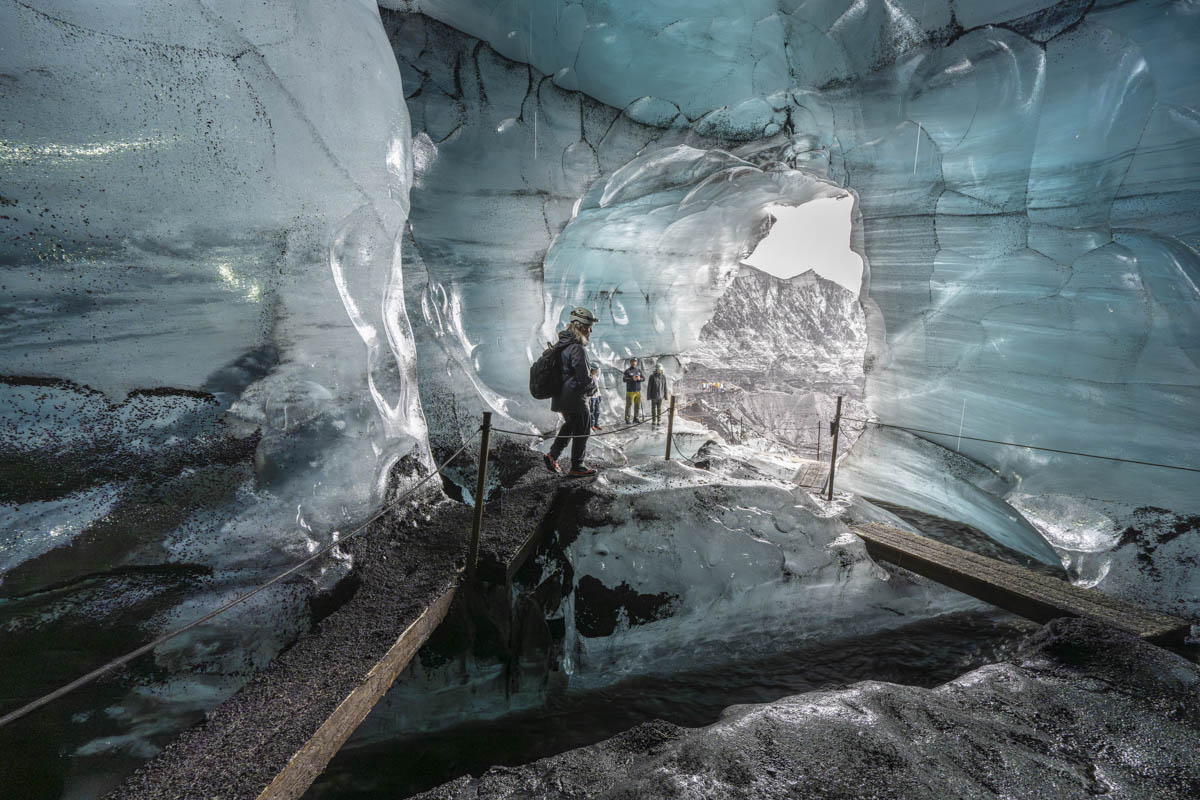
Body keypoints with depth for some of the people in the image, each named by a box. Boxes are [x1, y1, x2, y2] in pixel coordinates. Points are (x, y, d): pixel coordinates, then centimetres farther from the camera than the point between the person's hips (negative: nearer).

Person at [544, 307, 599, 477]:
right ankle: (576, 468, 16)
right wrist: (593, 384, -1)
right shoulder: (578, 349, -21)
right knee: (581, 431, 7)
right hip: (575, 398, -9)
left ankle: (552, 455, 23)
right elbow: (584, 379, -23)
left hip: (560, 397, 9)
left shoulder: (561, 345, 8)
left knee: (570, 424, 27)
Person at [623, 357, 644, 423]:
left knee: (637, 405, 8)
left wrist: (639, 378, -19)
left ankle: (636, 418, 19)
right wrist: (632, 379, -34)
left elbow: (643, 378, 3)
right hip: (630, 391, -4)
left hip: (638, 391, 5)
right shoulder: (627, 371, -5)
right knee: (628, 405, -2)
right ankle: (627, 419, 5)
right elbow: (625, 379, -18)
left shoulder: (639, 370, 9)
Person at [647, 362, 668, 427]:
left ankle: (659, 421, 11)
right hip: (653, 395, -2)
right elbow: (649, 386, -7)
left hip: (660, 395, 2)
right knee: (653, 408, 4)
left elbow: (665, 387, 5)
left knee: (659, 408, 4)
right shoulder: (652, 376, -10)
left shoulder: (663, 376, -1)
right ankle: (653, 421, 14)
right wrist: (648, 395, -8)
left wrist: (665, 395, 5)